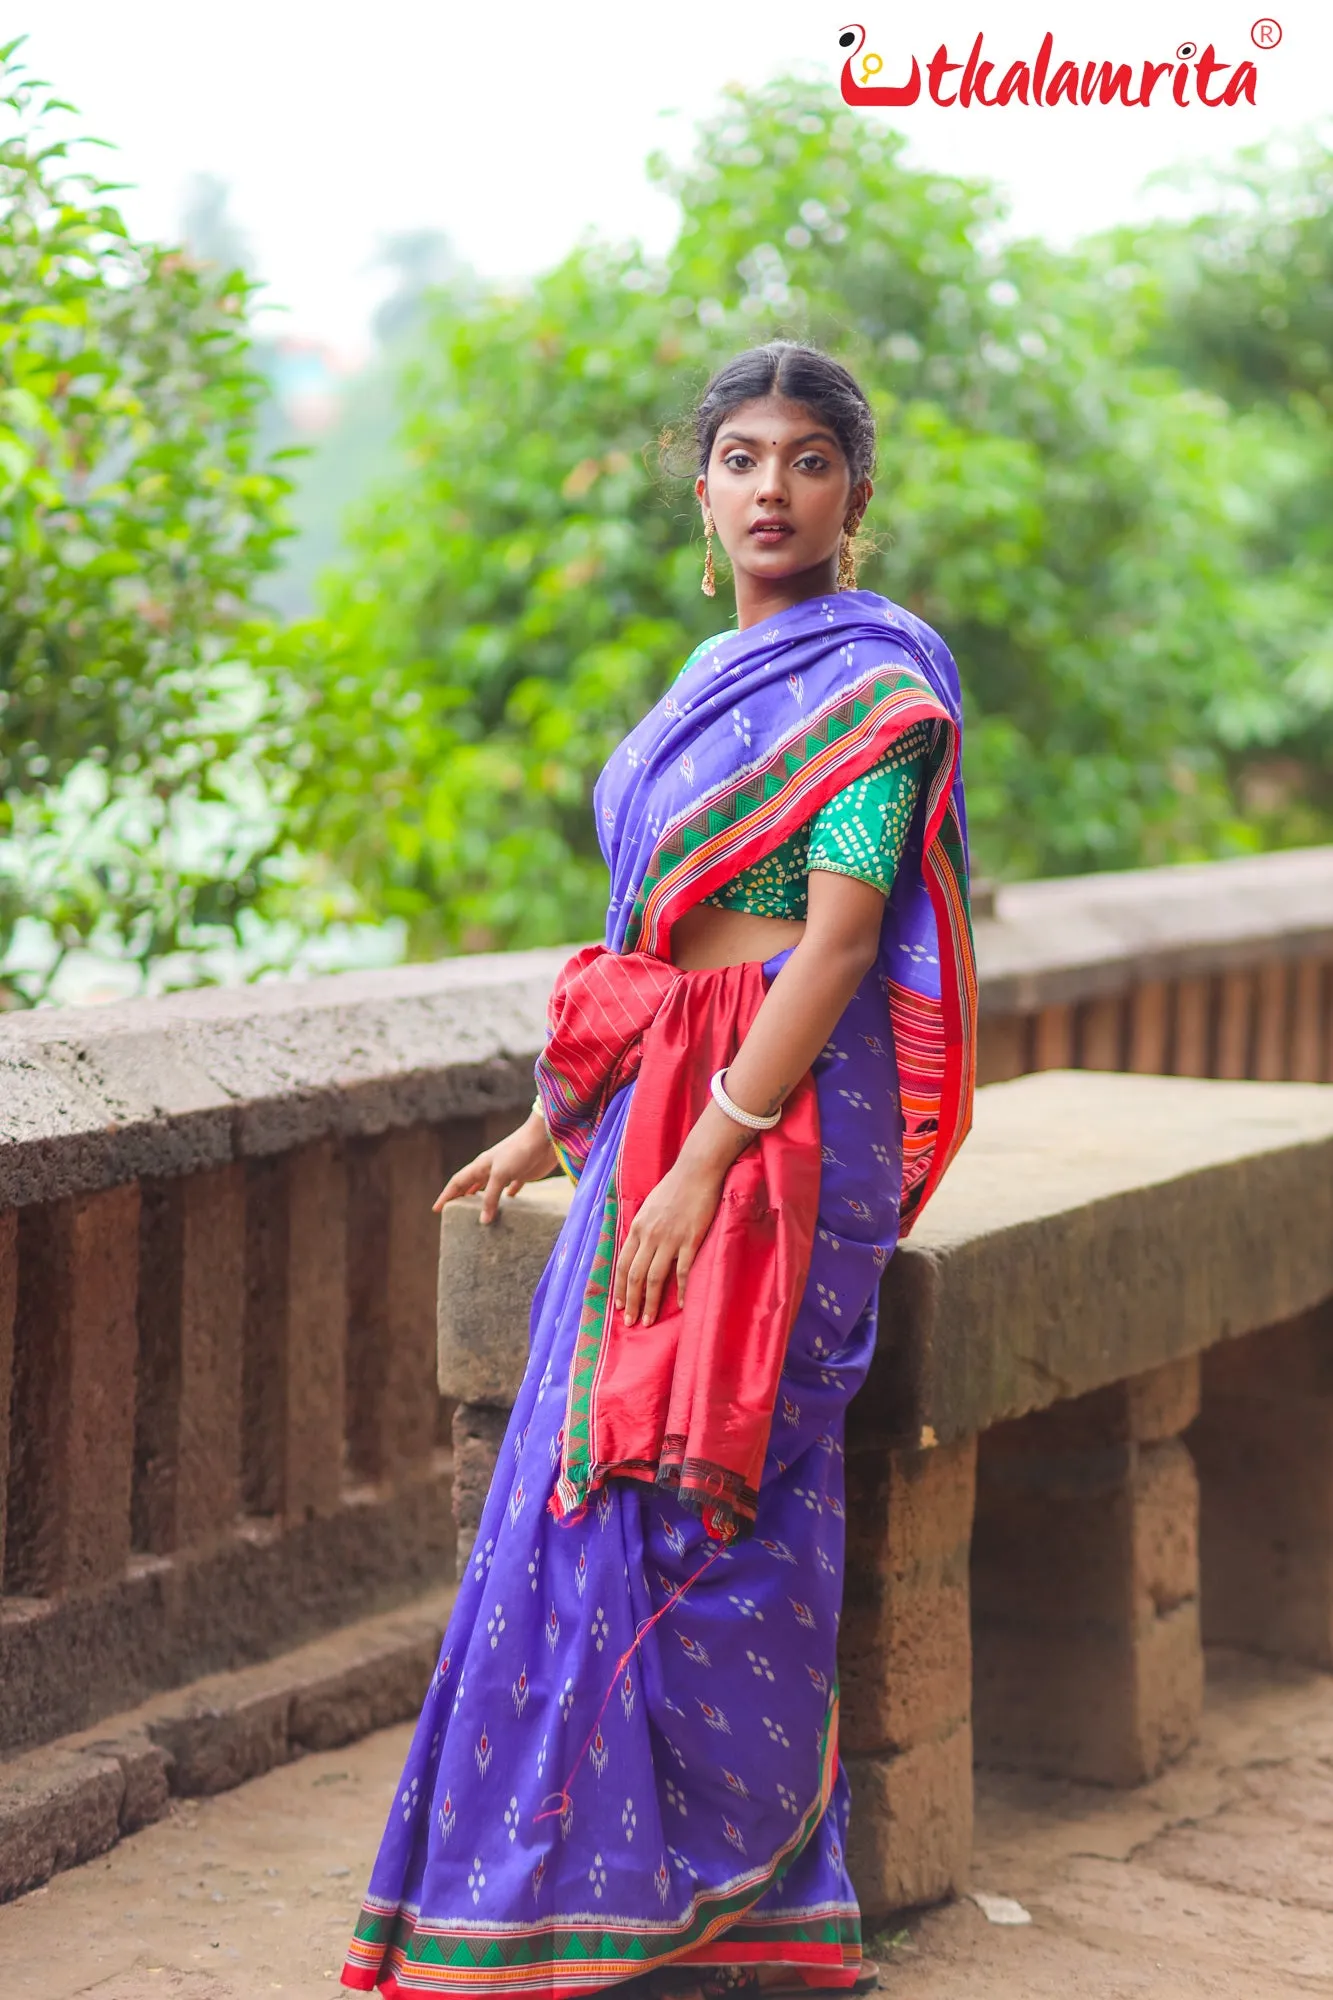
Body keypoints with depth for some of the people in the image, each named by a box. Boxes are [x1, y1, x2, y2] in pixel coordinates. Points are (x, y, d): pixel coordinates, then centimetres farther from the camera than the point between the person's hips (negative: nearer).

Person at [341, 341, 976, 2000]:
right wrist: (555, 1121, 24)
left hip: (777, 1119, -8)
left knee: (696, 1489, -7)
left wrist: (707, 1160, -23)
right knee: (593, 1474, 8)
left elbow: (839, 940, -17)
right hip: (661, 1109, 8)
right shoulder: (718, 677, 18)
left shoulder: (873, 685, -8)